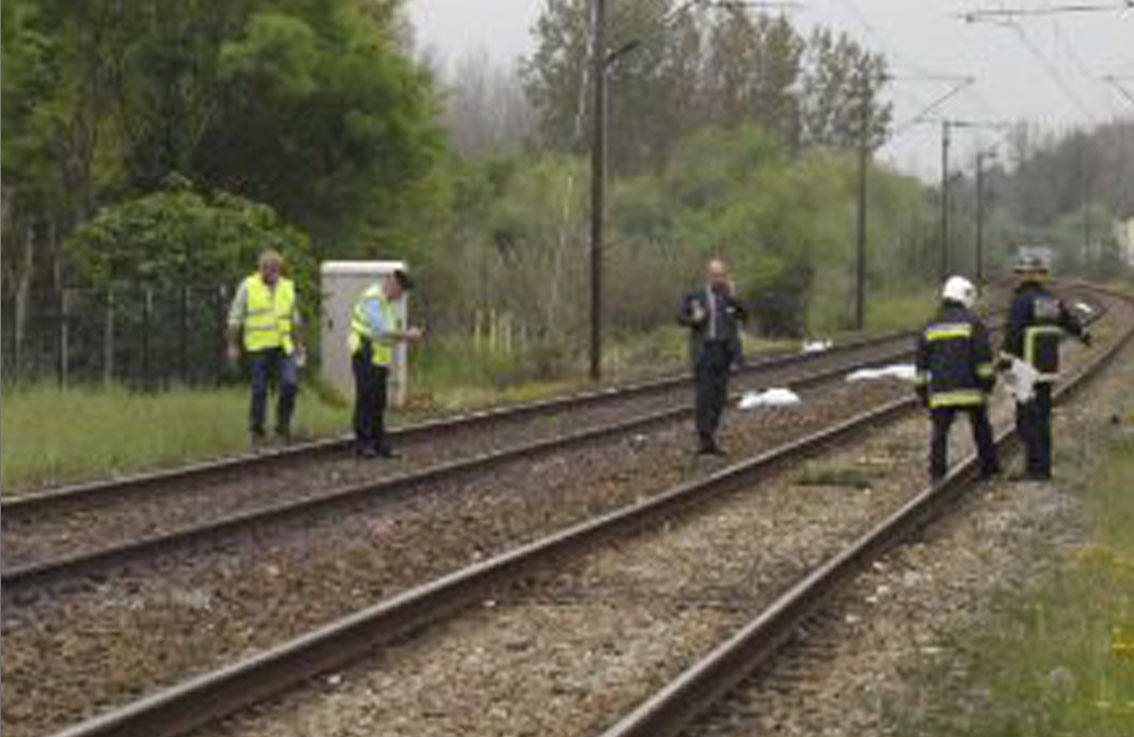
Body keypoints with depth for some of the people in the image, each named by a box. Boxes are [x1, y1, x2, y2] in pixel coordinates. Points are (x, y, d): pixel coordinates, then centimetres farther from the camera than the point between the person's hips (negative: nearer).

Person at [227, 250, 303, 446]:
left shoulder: (287, 287, 12)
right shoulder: (248, 286, 0)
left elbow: (293, 318, 23)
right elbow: (235, 318, 2)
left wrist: (297, 344, 22)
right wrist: (233, 345, -2)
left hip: (283, 347, 3)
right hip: (258, 348, -3)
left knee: (290, 384, -11)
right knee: (259, 390, 0)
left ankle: (283, 425, 7)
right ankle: (256, 431, 13)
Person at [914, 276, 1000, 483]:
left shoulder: (931, 327, 11)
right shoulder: (972, 322, -2)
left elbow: (922, 363, 12)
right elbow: (984, 356, -8)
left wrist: (923, 391, 17)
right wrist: (989, 380, -2)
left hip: (941, 390, 2)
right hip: (970, 388, -2)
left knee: (940, 430, 4)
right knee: (981, 428, 12)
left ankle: (937, 472, -6)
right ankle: (989, 469, 17)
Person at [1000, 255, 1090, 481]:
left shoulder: (1021, 301, -12)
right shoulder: (1052, 301, 11)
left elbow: (1012, 334, -21)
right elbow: (1070, 320, 29)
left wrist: (1005, 361, -24)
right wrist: (1084, 335, 49)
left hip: (1029, 370, -8)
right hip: (1049, 369, 8)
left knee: (1028, 421, -7)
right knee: (1042, 419, 14)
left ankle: (1036, 469, -11)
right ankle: (1043, 468, 17)